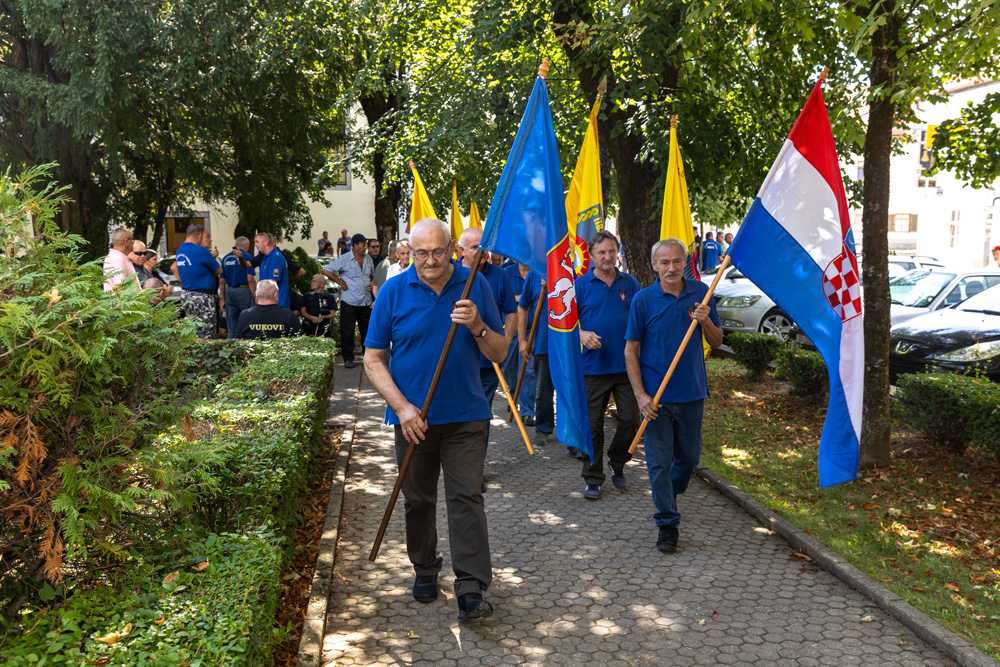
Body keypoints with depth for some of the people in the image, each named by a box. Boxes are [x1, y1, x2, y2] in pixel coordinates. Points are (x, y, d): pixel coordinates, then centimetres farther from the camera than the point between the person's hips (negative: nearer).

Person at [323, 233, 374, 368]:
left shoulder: (368, 258, 8)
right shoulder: (344, 259, -9)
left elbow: (372, 275, 24)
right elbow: (327, 270, -9)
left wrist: (372, 283, 5)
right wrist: (340, 282, -9)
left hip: (366, 301, 5)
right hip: (349, 302, -5)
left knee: (367, 330, 11)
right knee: (347, 332, -1)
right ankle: (348, 358, 9)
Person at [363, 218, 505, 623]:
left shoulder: (475, 285, -2)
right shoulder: (393, 292, -4)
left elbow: (498, 354, 0)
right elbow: (373, 360, -2)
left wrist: (477, 326, -21)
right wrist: (402, 407, -14)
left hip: (465, 415, -1)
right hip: (413, 417, 1)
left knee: (467, 498, -5)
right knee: (418, 499, 14)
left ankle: (471, 591, -2)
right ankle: (425, 570, 34)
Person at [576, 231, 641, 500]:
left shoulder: (630, 283, 6)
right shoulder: (580, 285, 0)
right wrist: (582, 334, -18)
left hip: (627, 366, 2)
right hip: (593, 366, -2)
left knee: (630, 420, 6)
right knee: (592, 425, 4)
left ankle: (617, 465, 30)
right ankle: (593, 479, 16)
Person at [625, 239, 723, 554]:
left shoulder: (700, 292, 1)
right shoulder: (643, 299, -6)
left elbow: (717, 342, 7)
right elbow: (631, 350, -4)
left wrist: (705, 321, -15)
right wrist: (640, 395, -11)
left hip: (692, 393, 3)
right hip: (656, 397, -3)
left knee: (689, 457, 17)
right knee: (660, 462, 1)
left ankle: (669, 496, 44)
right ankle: (667, 523, 13)